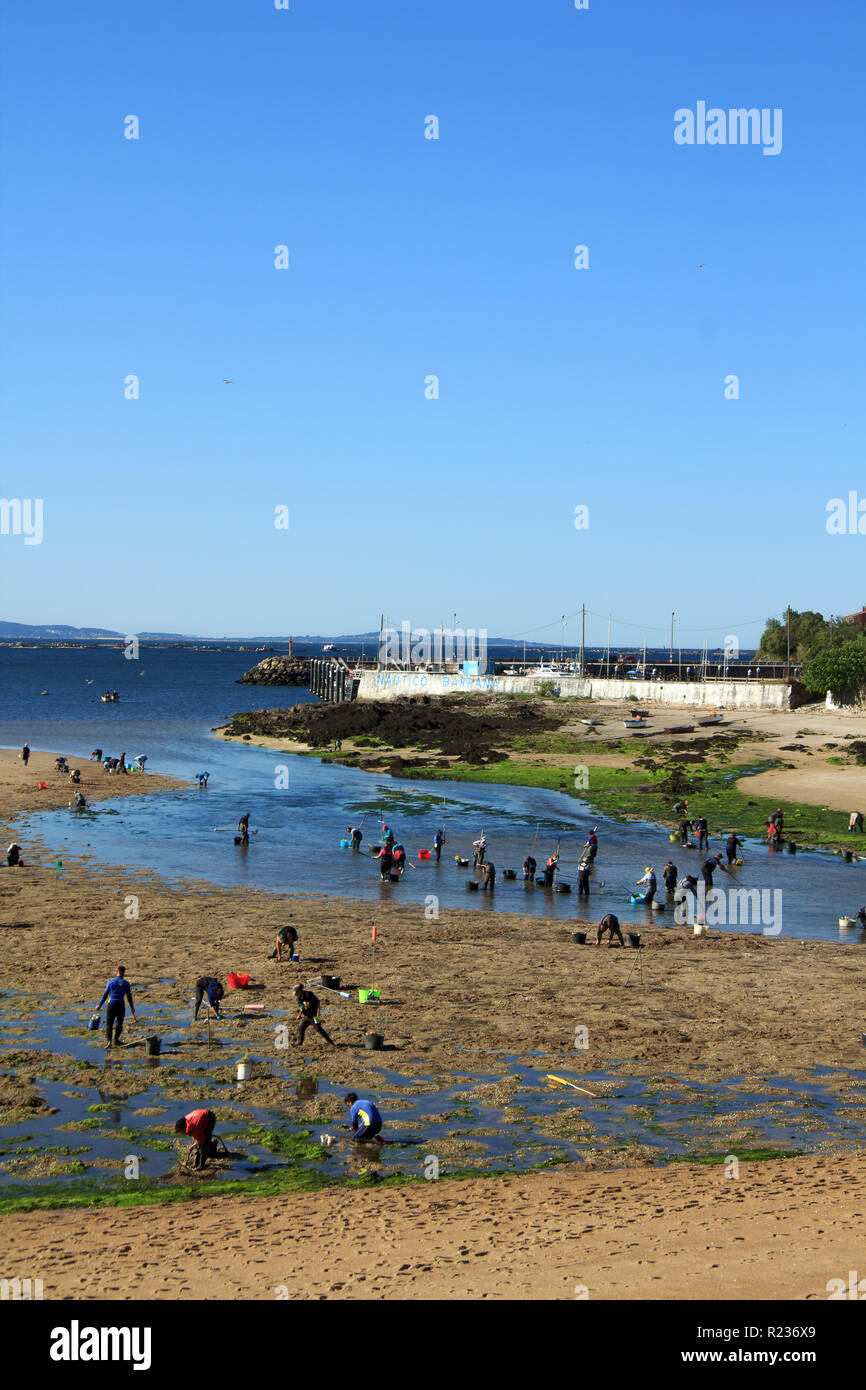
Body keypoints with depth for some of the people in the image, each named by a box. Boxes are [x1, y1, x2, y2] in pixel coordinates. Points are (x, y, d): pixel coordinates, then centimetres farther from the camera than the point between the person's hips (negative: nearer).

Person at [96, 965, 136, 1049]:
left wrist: (100, 1005, 12)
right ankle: (116, 1039, 22)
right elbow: (129, 996, 1)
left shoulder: (110, 982, 0)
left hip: (111, 1005, 0)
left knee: (109, 1024, 2)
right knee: (119, 1024, 18)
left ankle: (108, 1040, -15)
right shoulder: (125, 983, -3)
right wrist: (132, 1007, 11)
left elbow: (105, 995, 2)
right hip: (121, 1006, 0)